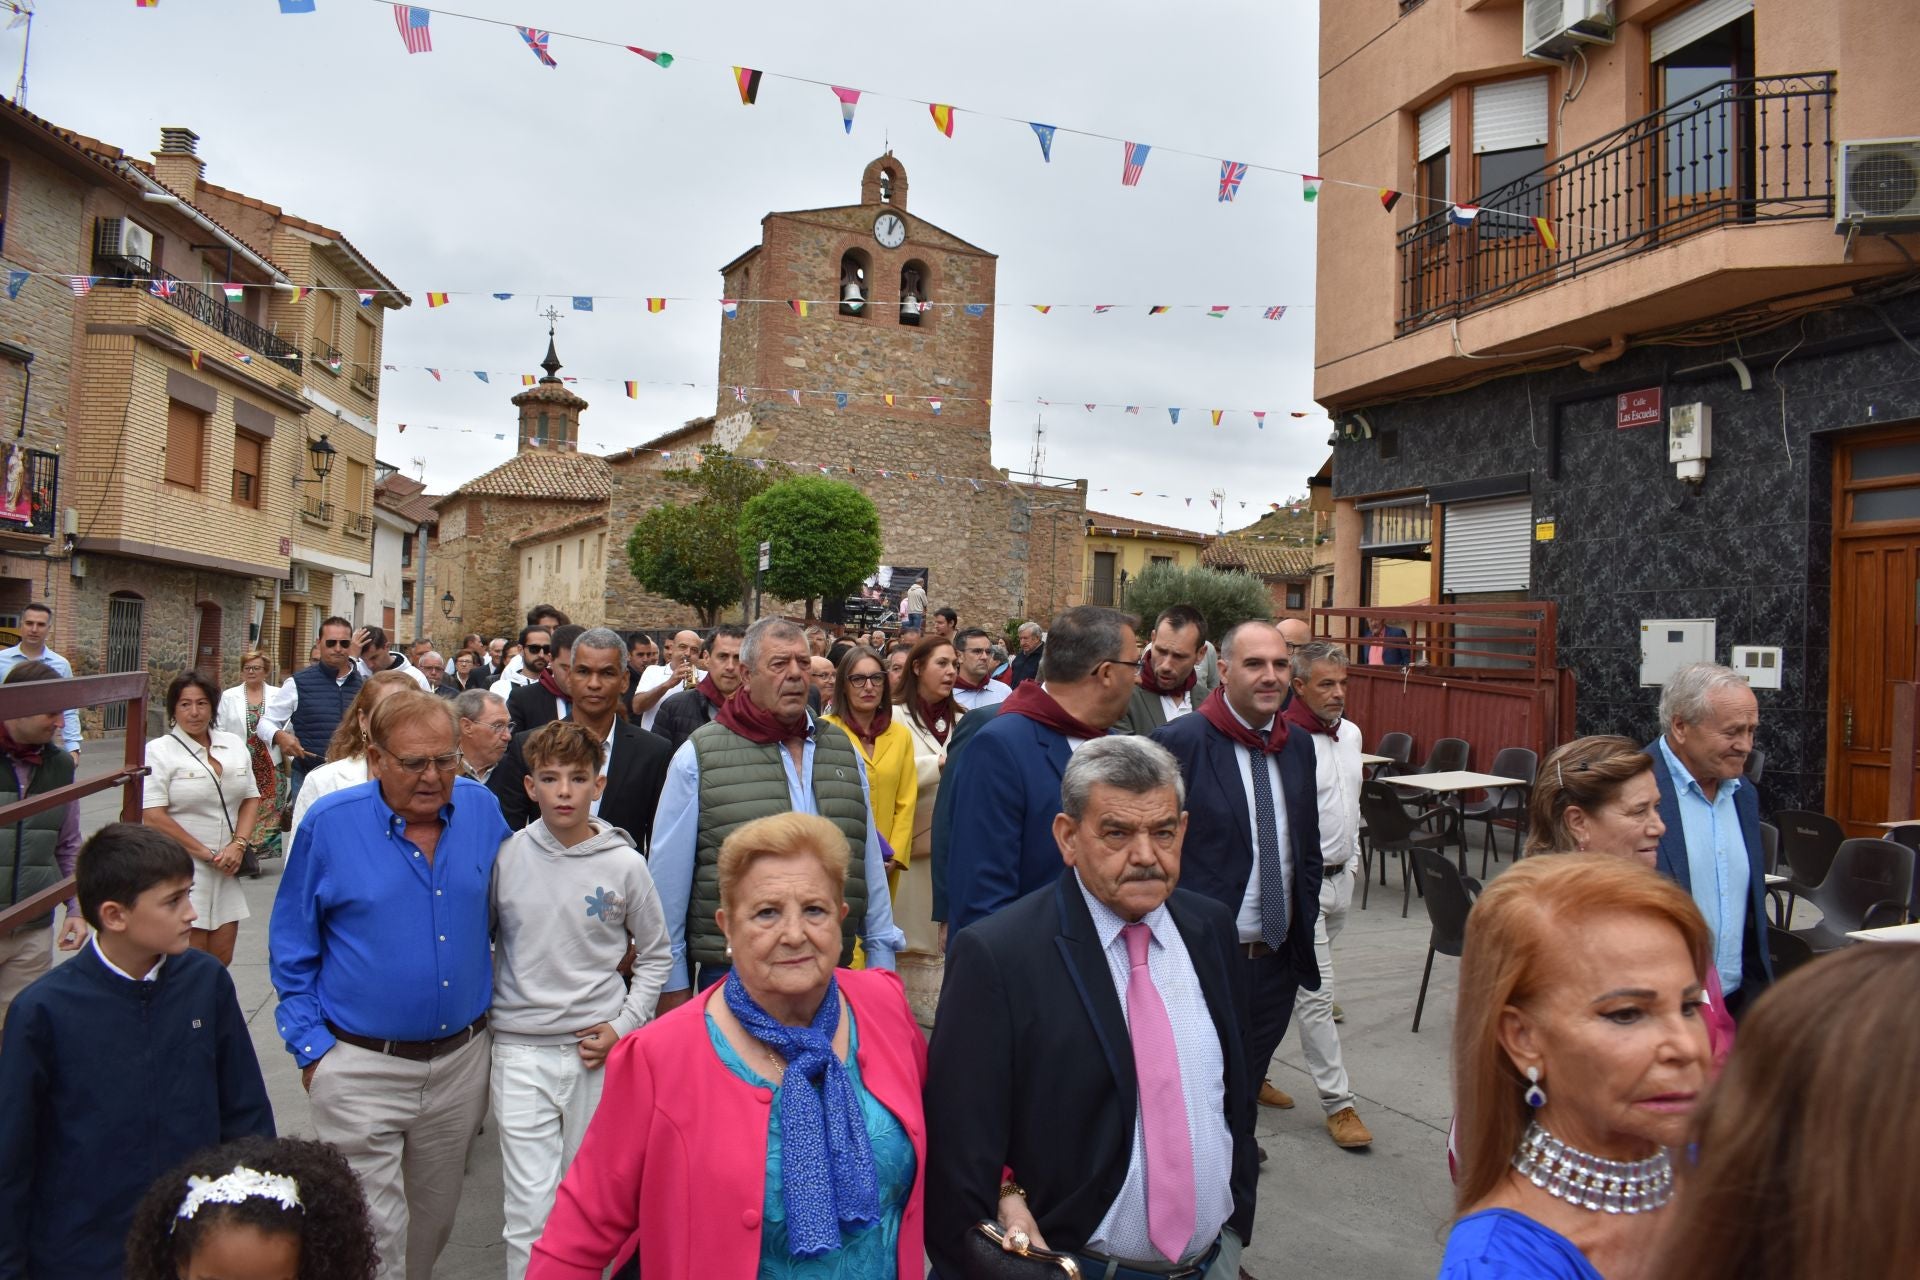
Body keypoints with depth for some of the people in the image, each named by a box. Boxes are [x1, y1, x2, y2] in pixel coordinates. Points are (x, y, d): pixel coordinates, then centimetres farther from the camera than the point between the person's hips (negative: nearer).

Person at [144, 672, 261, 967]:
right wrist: (206, 853, -11)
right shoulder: (159, 750, -5)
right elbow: (153, 816, -12)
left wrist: (238, 844, -4)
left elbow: (250, 799, 13)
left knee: (222, 958, 7)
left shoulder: (234, 745, 11)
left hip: (226, 868, 5)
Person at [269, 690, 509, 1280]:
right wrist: (311, 1045, -4)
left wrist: (498, 1005, 10)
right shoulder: (331, 823, -11)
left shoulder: (481, 810, -5)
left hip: (462, 1060, 3)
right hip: (361, 1066, -3)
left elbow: (503, 909, 12)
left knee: (433, 1218, 21)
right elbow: (292, 948, -1)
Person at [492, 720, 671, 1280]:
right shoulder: (505, 857, -4)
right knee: (531, 1211, -2)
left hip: (599, 1051, 1)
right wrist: (480, 1010, 4)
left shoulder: (626, 865, -5)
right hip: (521, 1050, 0)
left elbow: (655, 954, 7)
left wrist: (624, 1024, -2)